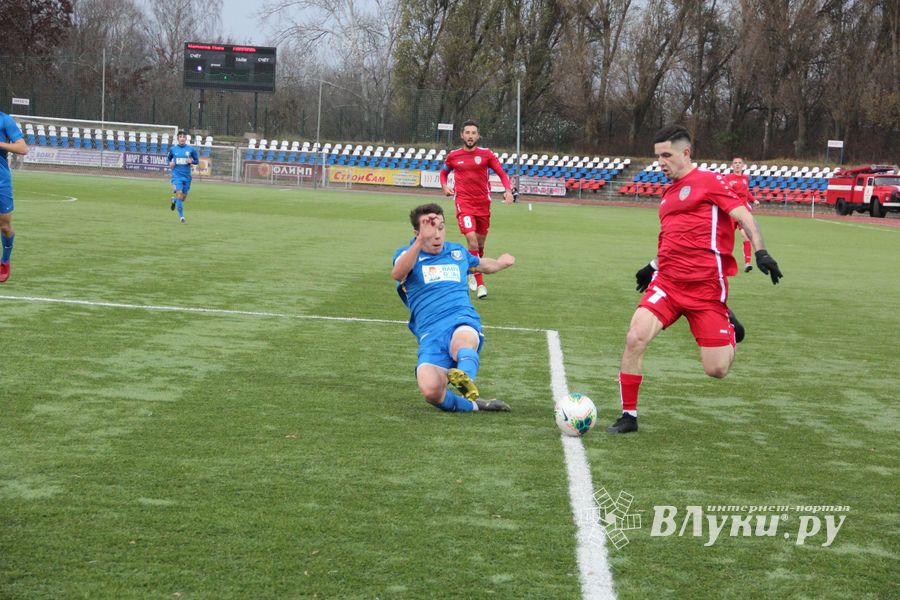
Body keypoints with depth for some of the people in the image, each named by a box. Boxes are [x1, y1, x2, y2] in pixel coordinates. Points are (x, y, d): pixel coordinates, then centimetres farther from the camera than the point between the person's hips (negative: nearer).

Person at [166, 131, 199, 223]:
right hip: (176, 175, -1)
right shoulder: (173, 149, 3)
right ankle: (181, 216, -9)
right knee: (179, 193, -17)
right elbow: (168, 158, 18)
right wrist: (170, 163, -4)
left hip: (187, 176, 1)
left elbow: (197, 161, 8)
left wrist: (191, 161, -14)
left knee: (183, 197, 8)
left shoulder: (191, 149, 1)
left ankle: (174, 200, 44)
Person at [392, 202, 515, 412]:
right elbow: (397, 273, -19)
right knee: (430, 390, -31)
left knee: (463, 339, -41)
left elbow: (482, 264, 48)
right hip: (430, 332, -1)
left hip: (463, 322, 1)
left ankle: (465, 378, -69)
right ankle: (474, 405, -10)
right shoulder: (407, 254, 9)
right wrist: (420, 241, -32)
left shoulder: (458, 252, 22)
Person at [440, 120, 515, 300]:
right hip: (464, 203, -2)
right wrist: (445, 186, 2)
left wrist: (508, 190, -16)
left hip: (483, 203, 2)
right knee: (471, 239, -19)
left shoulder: (486, 154, 1)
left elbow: (501, 173, 1)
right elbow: (444, 172, 21)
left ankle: (473, 272, 35)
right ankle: (480, 283, -12)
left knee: (480, 243, 9)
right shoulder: (453, 156, 3)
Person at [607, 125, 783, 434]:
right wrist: (653, 266, 28)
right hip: (667, 282, 6)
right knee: (635, 338, -17)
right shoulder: (669, 194, 19)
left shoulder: (709, 181, -3)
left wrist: (760, 251, -23)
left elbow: (744, 216, -10)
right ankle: (628, 417, -4)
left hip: (706, 288, -6)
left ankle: (729, 328, 31)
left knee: (716, 370, -4)